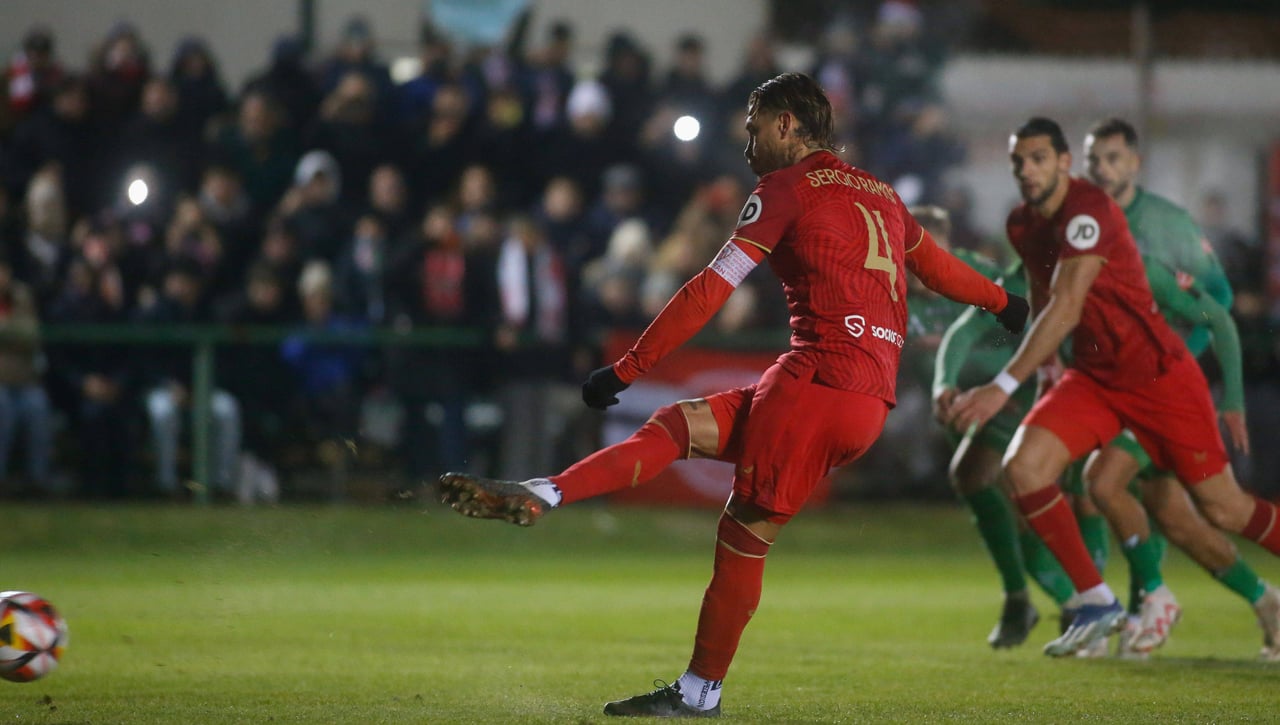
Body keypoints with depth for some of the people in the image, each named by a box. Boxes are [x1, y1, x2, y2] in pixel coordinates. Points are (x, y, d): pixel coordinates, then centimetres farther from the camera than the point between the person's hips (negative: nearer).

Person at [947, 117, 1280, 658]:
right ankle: (1096, 603, -5)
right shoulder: (1022, 225, 3)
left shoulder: (1088, 211, -22)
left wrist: (1004, 386, -33)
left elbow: (1065, 309, -29)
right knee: (1023, 466, -16)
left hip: (1158, 372, -6)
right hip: (1093, 378, 7)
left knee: (1224, 509, -2)